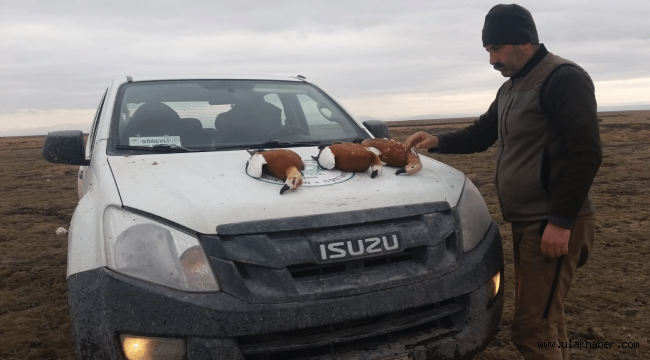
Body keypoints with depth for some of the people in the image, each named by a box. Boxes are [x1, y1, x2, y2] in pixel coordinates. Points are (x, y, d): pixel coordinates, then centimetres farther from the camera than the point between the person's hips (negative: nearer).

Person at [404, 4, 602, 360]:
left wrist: (561, 221, -22)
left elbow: (586, 154, -20)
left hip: (552, 225, -9)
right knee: (544, 318, 18)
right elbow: (480, 135, 23)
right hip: (525, 222, 9)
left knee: (532, 327, -7)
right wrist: (438, 141, 5)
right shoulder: (510, 88, 16)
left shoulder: (563, 78, -13)